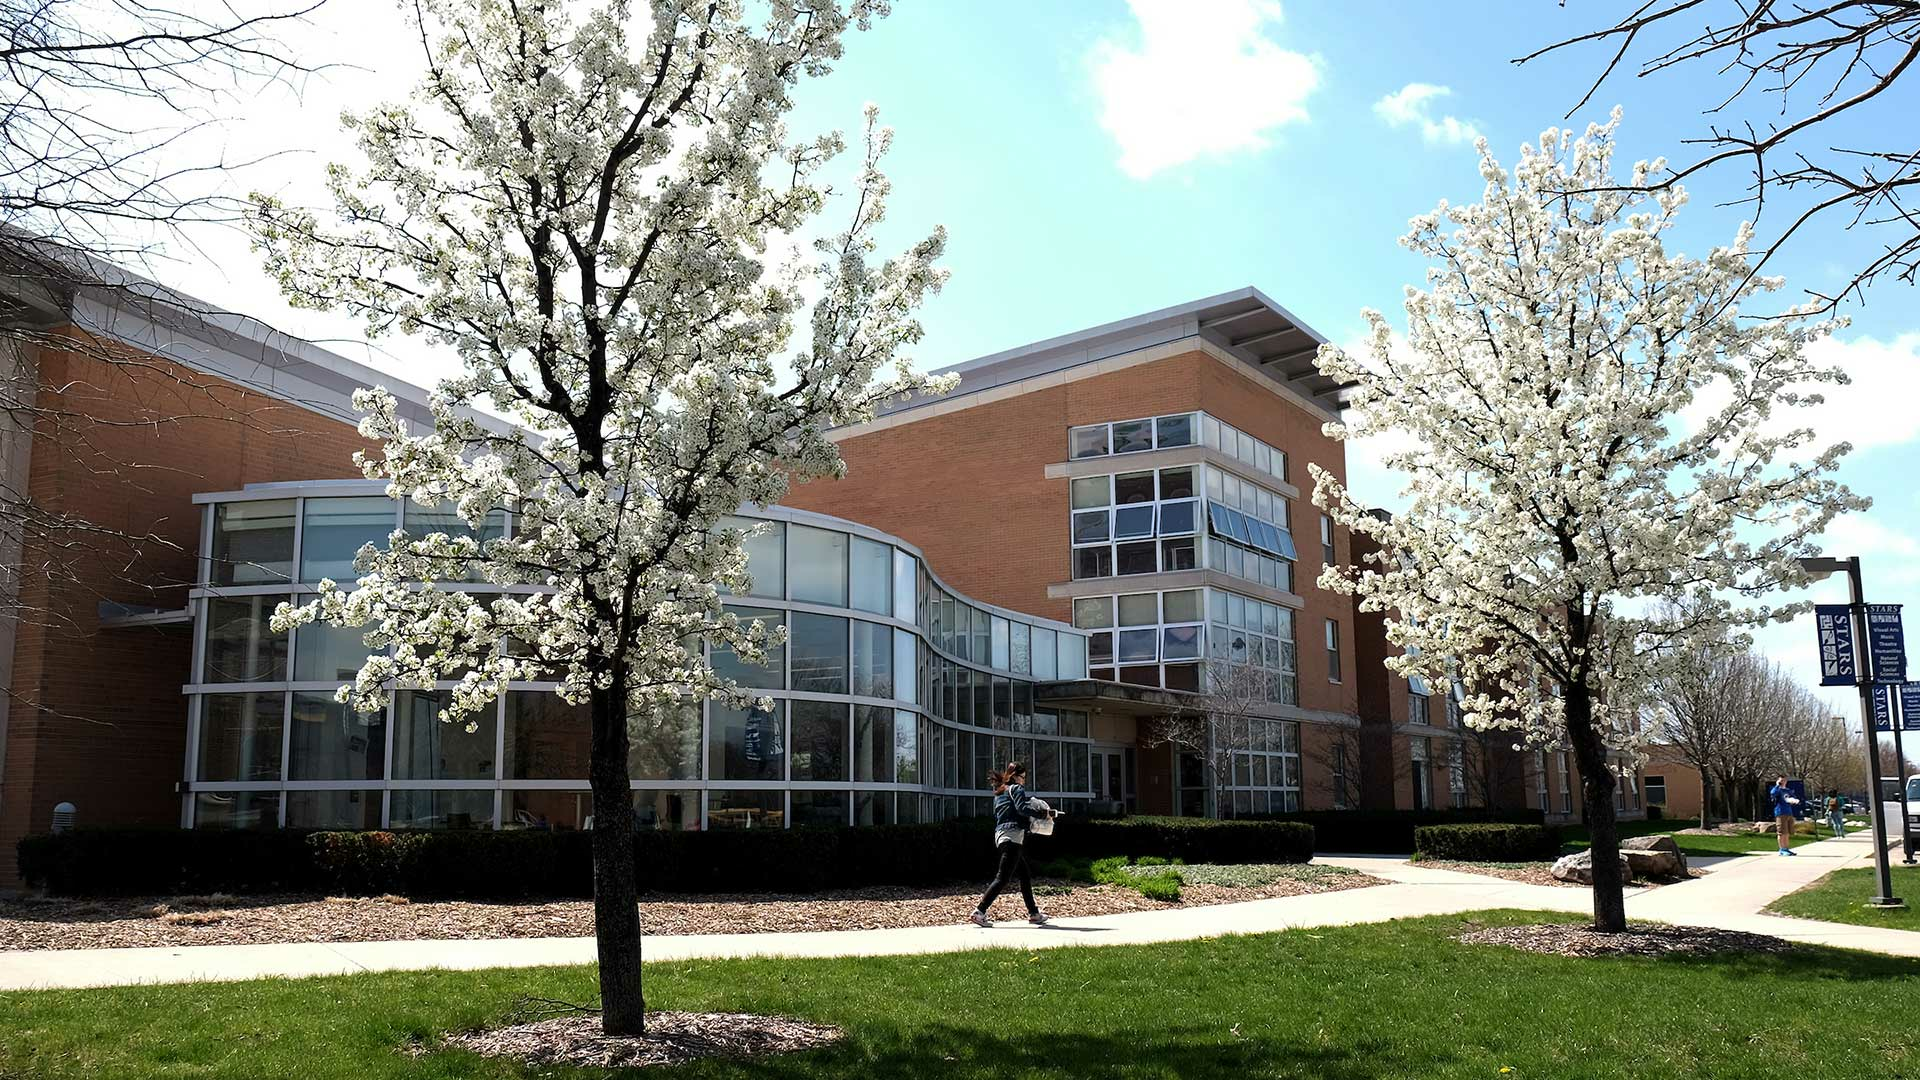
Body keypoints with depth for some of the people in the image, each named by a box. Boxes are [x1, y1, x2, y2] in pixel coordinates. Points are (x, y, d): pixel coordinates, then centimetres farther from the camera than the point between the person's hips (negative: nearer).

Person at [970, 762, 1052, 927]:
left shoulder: (999, 792, 22)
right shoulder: (1016, 788, -3)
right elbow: (1022, 809, -18)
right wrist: (1043, 813, -11)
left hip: (1000, 834, 10)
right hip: (1013, 835, -10)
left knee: (1025, 875, 15)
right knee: (1003, 878, -12)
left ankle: (1033, 913, 17)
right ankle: (979, 912, -17)